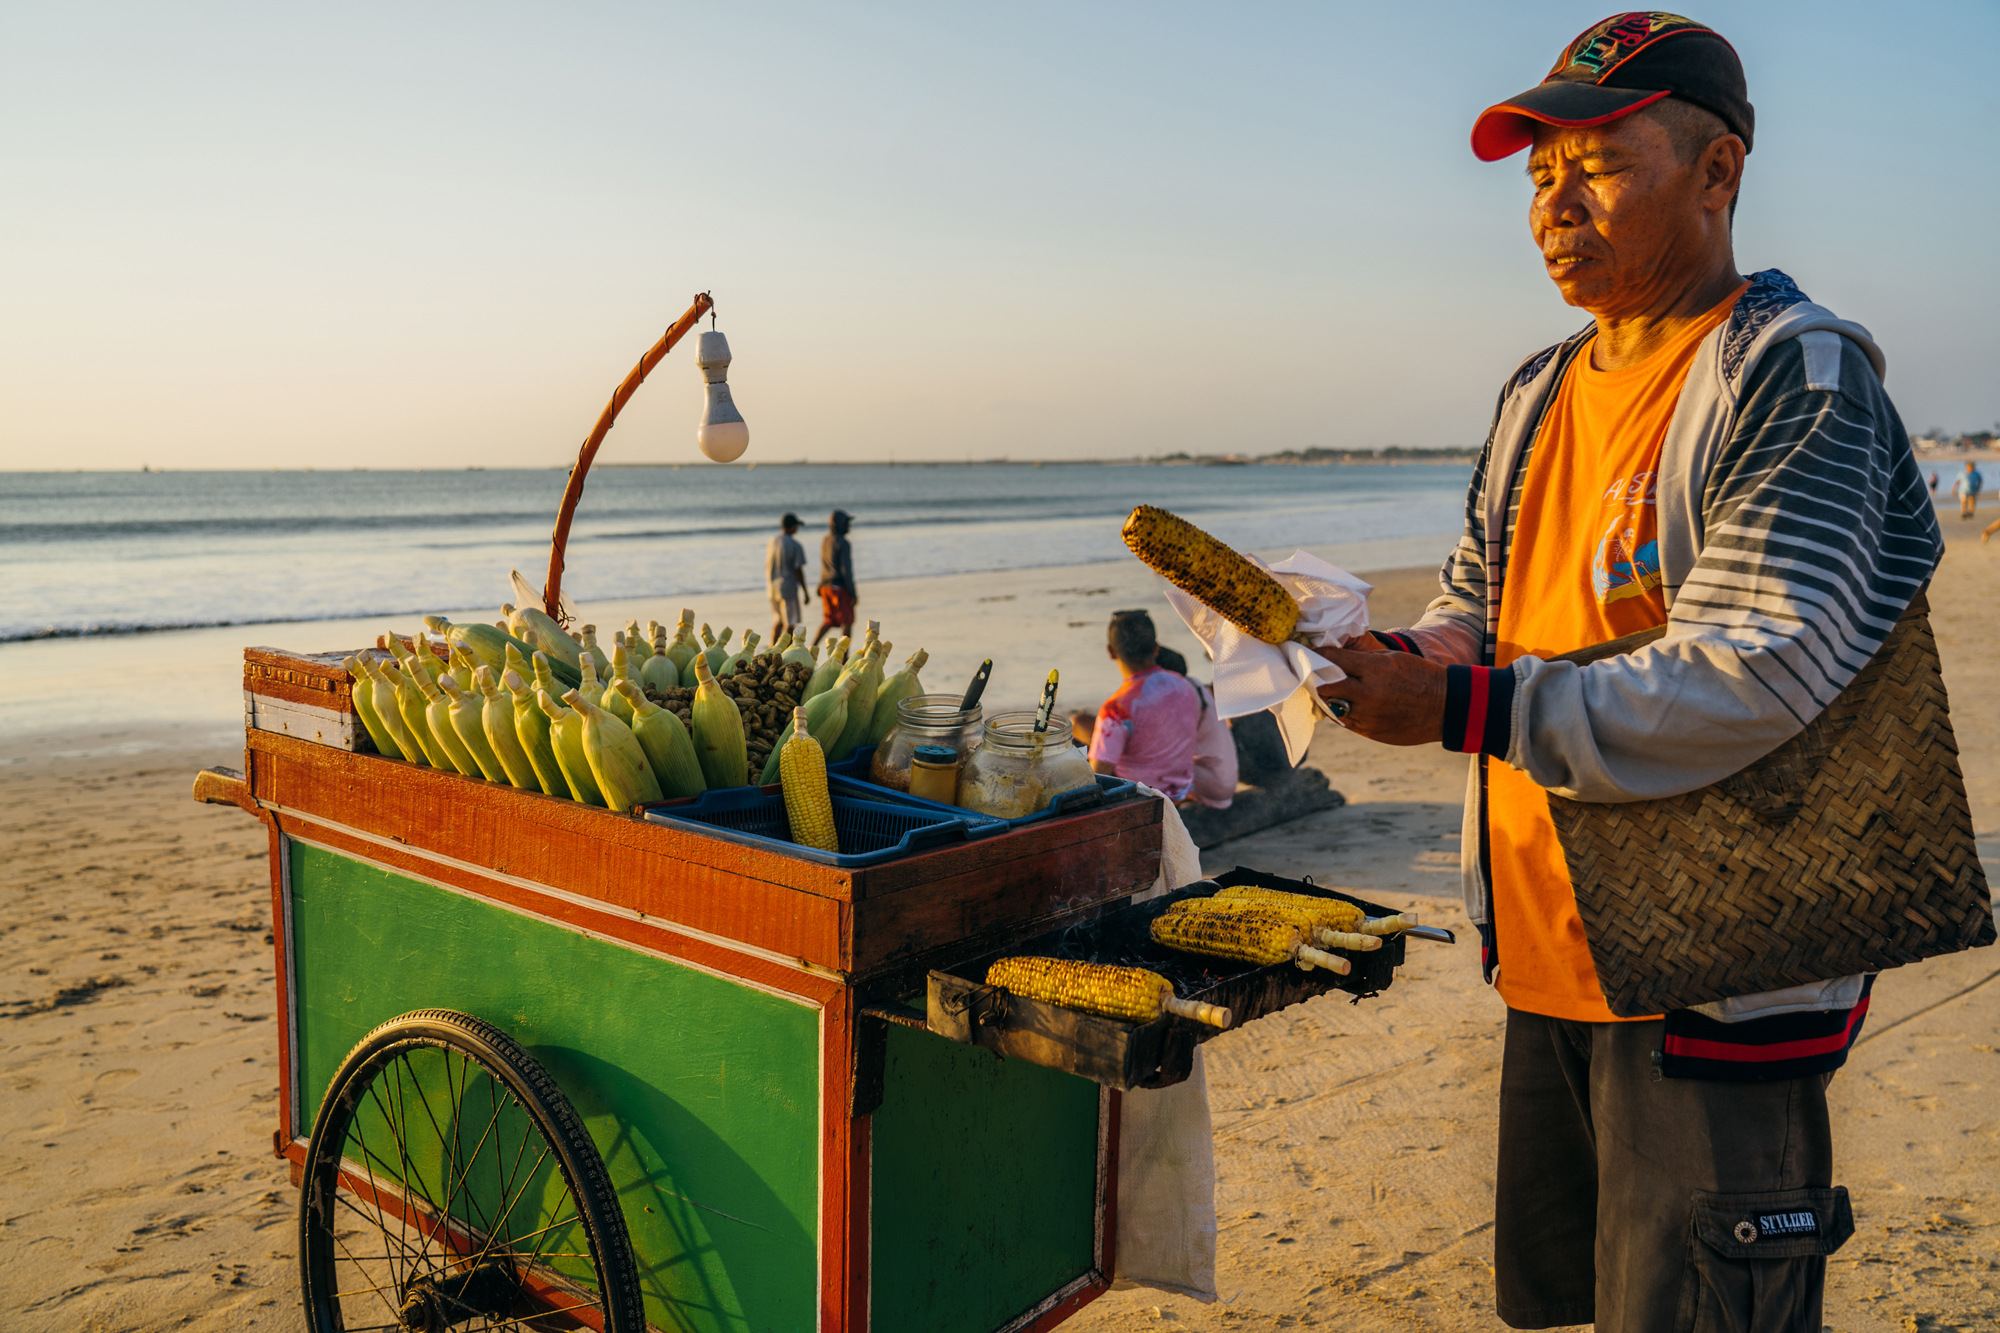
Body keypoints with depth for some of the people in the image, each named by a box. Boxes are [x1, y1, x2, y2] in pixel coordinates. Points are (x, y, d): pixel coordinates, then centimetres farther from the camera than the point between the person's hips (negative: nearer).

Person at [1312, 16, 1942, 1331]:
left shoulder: (1798, 376, -14)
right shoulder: (1539, 392, 12)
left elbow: (1756, 678, -25)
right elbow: (1478, 598, 20)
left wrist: (1466, 709, -28)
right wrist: (1412, 664, -3)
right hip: (1553, 953, 8)